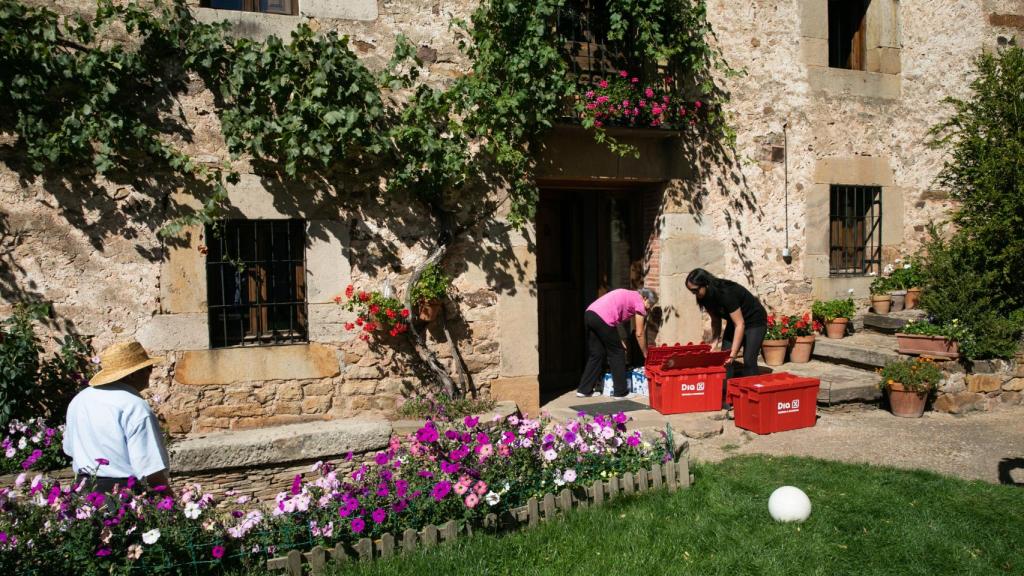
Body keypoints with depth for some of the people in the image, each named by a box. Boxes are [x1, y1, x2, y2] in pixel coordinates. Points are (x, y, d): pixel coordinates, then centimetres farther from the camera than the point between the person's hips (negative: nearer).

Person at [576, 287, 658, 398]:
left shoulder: (628, 296, 30)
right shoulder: (639, 302, 7)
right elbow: (639, 334, 8)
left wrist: (618, 341, 19)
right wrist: (646, 354, 19)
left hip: (589, 314, 8)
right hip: (603, 319, -8)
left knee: (596, 354, 17)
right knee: (617, 353, 7)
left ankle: (584, 389, 19)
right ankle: (621, 392, 12)